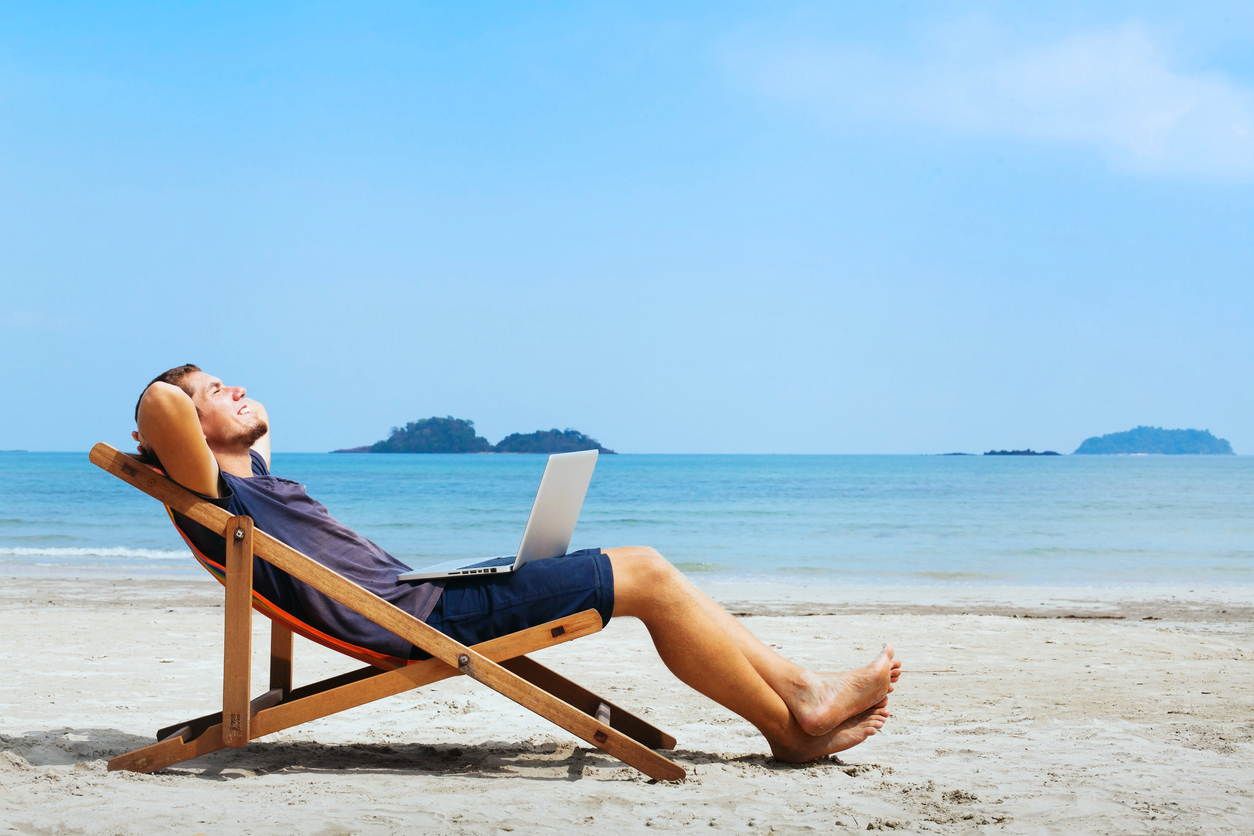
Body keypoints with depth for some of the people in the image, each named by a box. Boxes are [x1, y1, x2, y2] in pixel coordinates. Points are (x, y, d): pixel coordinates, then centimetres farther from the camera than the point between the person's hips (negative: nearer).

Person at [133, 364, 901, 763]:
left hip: (425, 595, 11)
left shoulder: (255, 478, 19)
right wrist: (162, 433, -7)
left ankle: (801, 690, 6)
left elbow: (255, 424, 42)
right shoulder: (218, 499, -9)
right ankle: (794, 722, -1)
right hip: (422, 618, -11)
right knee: (648, 578, -10)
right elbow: (162, 400, -26)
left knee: (643, 568, 7)